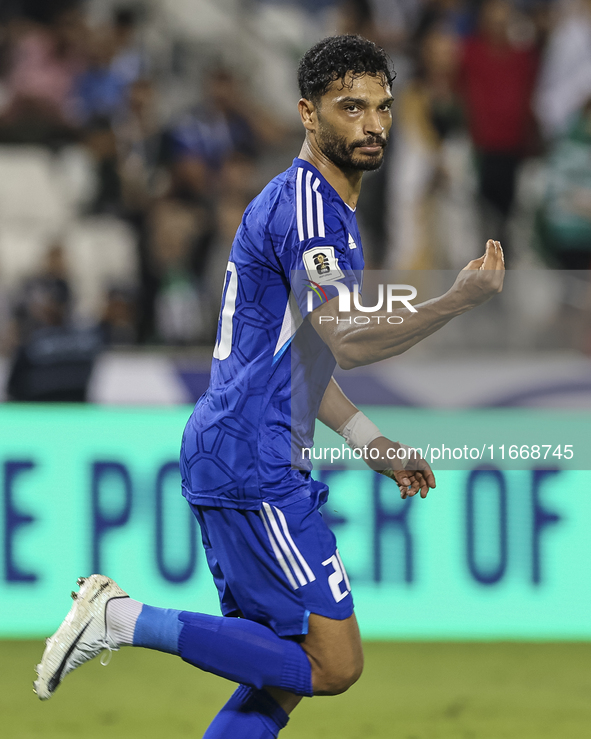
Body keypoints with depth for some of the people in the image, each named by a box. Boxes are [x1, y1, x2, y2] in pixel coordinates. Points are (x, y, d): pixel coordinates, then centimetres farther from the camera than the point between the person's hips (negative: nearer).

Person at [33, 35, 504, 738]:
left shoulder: (317, 201, 21)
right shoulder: (305, 201, -12)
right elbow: (346, 343, -22)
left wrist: (375, 445, 26)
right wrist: (457, 301, -14)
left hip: (226, 460, 11)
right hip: (253, 467, -11)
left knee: (285, 673, 11)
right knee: (334, 664, -11)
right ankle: (125, 619, -11)